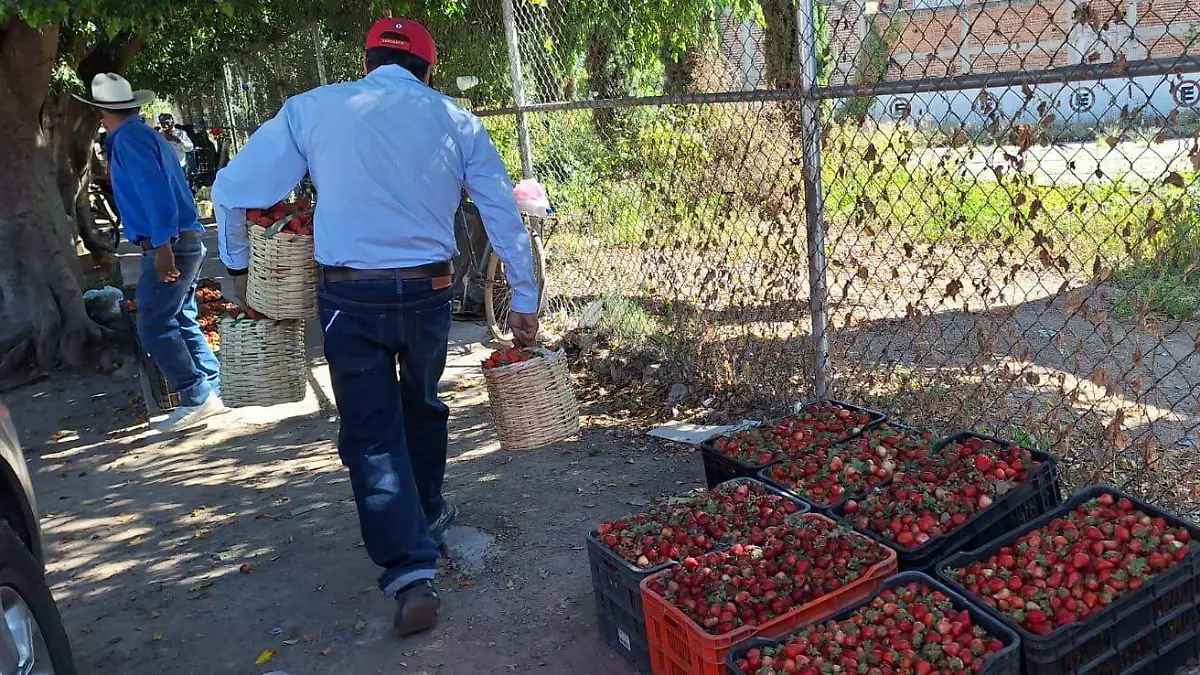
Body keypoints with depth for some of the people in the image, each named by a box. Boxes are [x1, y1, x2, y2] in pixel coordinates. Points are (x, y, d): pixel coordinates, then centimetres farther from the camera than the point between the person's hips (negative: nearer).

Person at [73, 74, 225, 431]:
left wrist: (162, 244, -26)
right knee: (182, 321, 14)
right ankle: (211, 392, 17)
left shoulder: (128, 139, -10)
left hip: (170, 245, -10)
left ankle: (197, 399, -6)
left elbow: (155, 191, -21)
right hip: (187, 241, 10)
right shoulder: (147, 135, 19)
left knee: (154, 325, -7)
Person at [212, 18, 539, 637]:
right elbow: (506, 216, 5)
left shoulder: (312, 109, 0)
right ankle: (427, 512, 43)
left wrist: (238, 267, 18)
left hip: (348, 298, -1)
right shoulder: (455, 121, 3)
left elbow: (232, 190, 2)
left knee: (371, 433, 6)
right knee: (422, 406, 25)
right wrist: (524, 301, 13)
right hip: (429, 291, 2)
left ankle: (411, 574, 0)